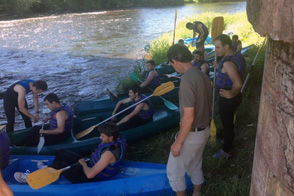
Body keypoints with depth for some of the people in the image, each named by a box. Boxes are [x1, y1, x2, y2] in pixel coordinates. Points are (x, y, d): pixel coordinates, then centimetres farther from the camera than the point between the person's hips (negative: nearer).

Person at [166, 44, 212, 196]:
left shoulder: (187, 80, -26)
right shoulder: (203, 76, 2)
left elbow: (188, 117, -27)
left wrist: (178, 142, -18)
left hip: (191, 134, -9)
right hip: (204, 131, 9)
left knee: (174, 170, 10)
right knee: (195, 166, 25)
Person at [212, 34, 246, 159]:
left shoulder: (228, 63, -28)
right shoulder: (236, 57, 2)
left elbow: (238, 84, -40)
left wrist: (231, 95, -24)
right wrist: (219, 68, 11)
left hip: (227, 100, -9)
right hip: (234, 98, 9)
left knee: (227, 124, 8)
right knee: (229, 122, 26)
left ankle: (227, 151, 26)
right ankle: (228, 141, 46)